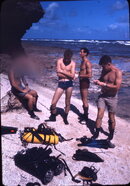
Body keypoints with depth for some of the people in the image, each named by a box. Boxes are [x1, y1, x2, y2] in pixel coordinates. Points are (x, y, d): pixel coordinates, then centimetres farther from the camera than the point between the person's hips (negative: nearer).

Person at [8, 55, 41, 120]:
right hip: (17, 90, -9)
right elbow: (13, 84, -24)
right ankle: (32, 114, -11)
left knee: (35, 93, 7)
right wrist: (22, 90, -18)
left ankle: (34, 108, 23)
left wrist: (26, 86, 5)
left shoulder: (20, 69, 5)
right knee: (30, 97, -23)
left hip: (23, 87, 9)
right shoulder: (12, 70, -20)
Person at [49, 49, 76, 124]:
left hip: (69, 83, 0)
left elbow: (72, 76, -10)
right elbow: (58, 74, -7)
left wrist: (62, 71, -8)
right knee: (53, 103, -3)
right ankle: (53, 117, 21)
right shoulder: (59, 61, 1)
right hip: (61, 83, 0)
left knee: (67, 102, 9)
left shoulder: (73, 63, 1)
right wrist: (68, 74, -5)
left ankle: (65, 118, 29)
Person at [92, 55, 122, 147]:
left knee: (111, 119, 8)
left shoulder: (118, 72, -16)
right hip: (102, 96, 4)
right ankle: (96, 134, 12)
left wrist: (104, 84, -25)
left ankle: (110, 138, 25)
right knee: (99, 115, -1)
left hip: (112, 98, -4)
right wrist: (98, 81, -5)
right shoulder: (104, 71, 1)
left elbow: (117, 87, -24)